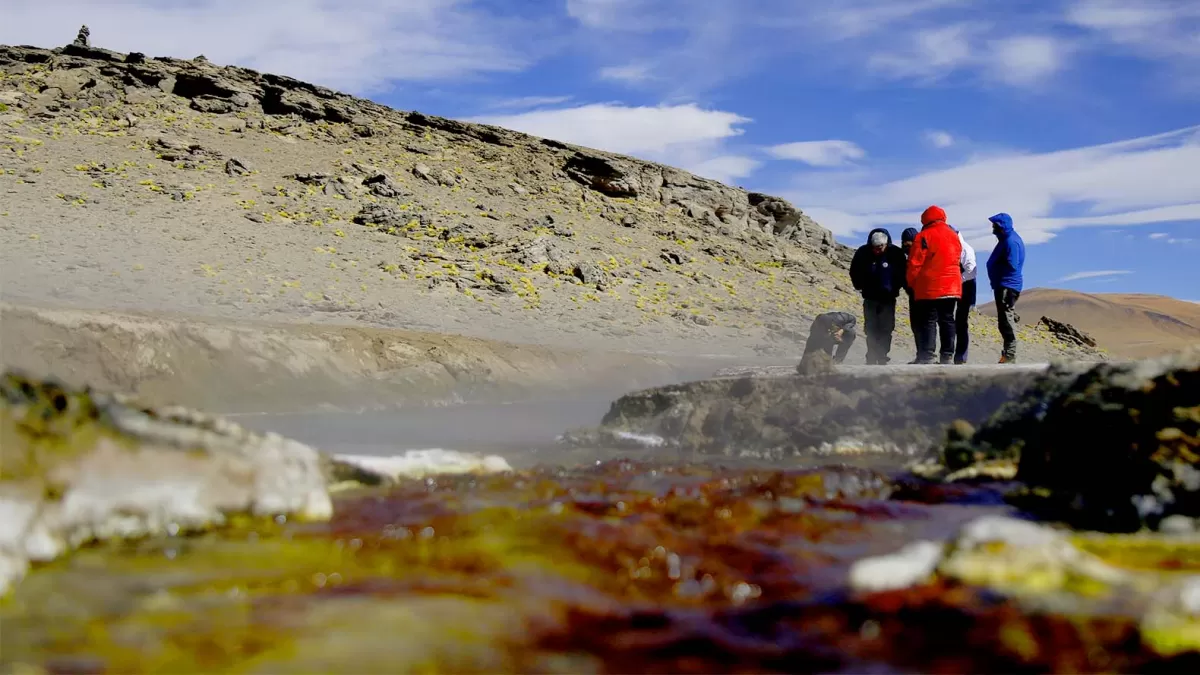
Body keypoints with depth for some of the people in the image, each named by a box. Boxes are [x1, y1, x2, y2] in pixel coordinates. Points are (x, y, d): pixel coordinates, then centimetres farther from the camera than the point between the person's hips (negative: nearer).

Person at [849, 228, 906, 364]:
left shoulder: (896, 253, -11)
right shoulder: (863, 252, -9)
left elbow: (902, 273, 5)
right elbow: (854, 272, 9)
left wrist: (896, 288, 3)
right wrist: (860, 286, 6)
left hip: (888, 298, -1)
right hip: (870, 297, 1)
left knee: (886, 329, -2)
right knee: (871, 330, 2)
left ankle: (882, 358, 3)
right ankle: (871, 358, 8)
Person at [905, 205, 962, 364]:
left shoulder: (924, 236, -8)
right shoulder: (954, 236, 14)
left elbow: (915, 263, -10)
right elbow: (956, 261, 19)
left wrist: (911, 282, 2)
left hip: (930, 288, -6)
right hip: (952, 287, 6)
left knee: (928, 321, -5)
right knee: (947, 320, 10)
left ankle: (926, 357, -11)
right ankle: (947, 356, 9)